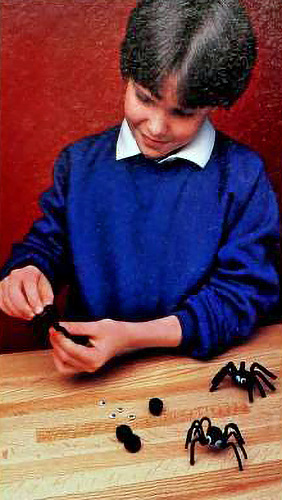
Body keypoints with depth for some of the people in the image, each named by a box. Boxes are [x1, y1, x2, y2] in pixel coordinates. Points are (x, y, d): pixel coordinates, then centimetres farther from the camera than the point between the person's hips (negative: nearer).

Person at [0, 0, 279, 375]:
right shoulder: (80, 162, 4)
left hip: (196, 359, -1)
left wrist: (133, 337, -20)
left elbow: (244, 292, -9)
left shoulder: (242, 176, -6)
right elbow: (46, 243, 14)